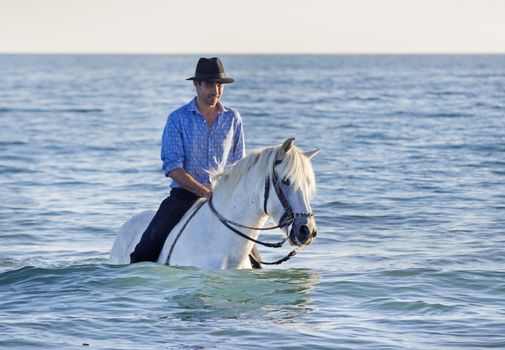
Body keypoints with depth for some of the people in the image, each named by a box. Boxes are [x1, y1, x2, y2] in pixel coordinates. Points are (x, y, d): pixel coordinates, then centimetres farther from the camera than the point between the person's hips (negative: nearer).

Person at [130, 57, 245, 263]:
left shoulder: (233, 119, 8)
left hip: (222, 197, 3)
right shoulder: (178, 119, -2)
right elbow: (173, 168, -9)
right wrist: (205, 191, -19)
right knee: (150, 244, -19)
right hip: (184, 195, -3)